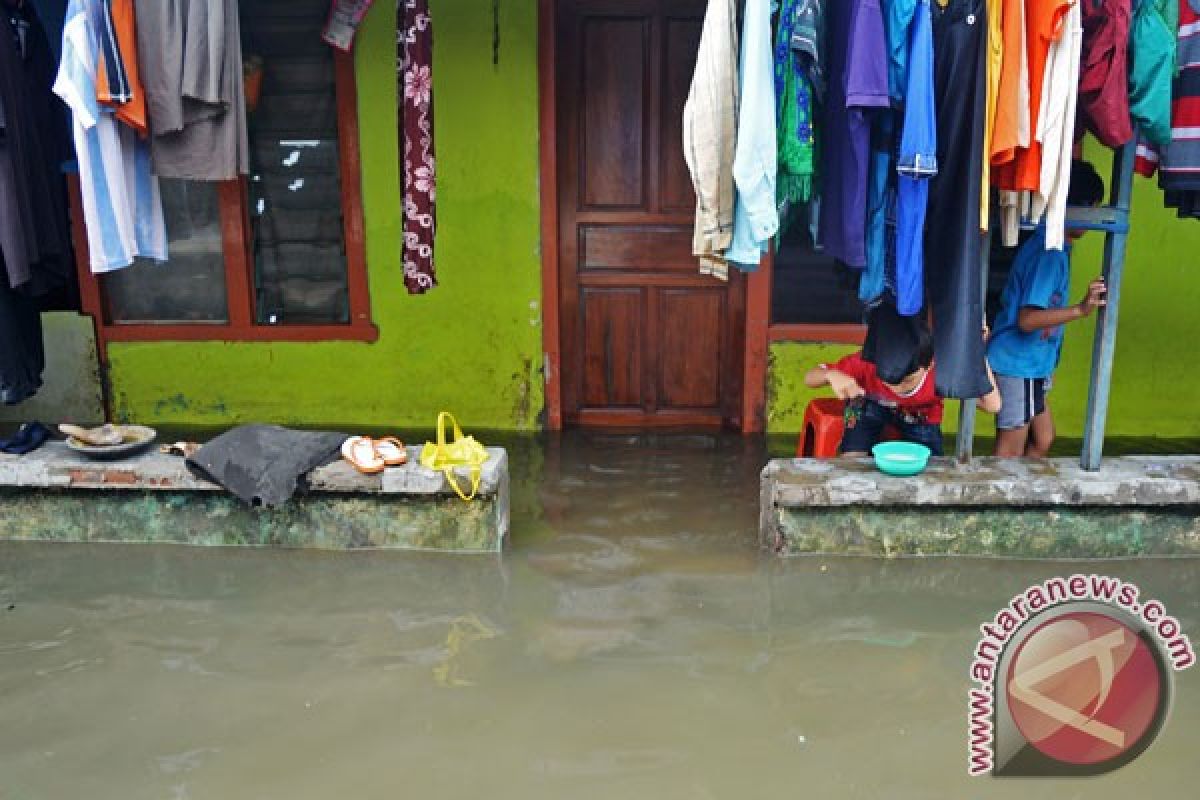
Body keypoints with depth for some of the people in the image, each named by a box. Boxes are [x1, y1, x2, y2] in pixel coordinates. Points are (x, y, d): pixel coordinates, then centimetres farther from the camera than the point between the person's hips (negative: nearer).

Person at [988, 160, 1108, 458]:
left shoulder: (1047, 245, 9)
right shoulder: (1050, 254, -21)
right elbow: (1027, 319, -29)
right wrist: (1080, 309, -38)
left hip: (1032, 366, 10)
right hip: (1018, 366, -10)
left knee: (1043, 440, 19)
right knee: (1010, 453, 0)